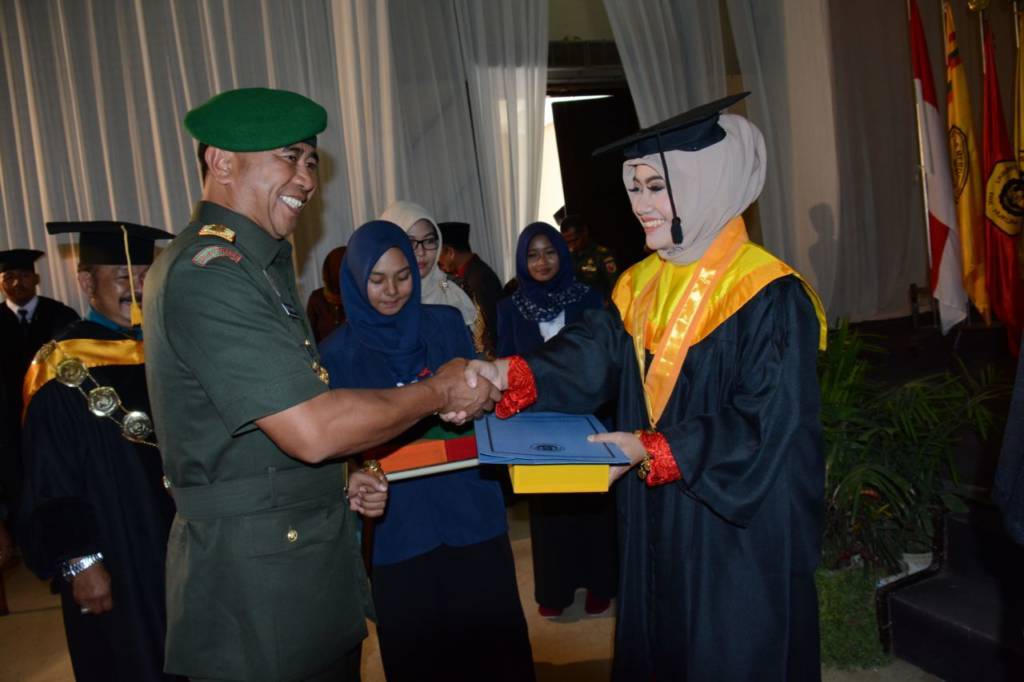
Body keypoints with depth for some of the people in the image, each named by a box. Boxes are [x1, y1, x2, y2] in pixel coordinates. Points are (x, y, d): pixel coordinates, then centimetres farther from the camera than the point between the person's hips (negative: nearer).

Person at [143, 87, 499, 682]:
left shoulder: (258, 267, 13)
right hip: (258, 584, -9)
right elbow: (311, 429, -25)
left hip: (310, 560, 9)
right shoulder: (207, 271, -20)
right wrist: (438, 392, -14)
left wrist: (340, 481, 6)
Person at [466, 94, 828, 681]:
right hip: (657, 525, 6)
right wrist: (513, 375, -22)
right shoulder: (640, 286, 5)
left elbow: (768, 425, -20)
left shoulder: (769, 297, -16)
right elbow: (591, 355, -5)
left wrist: (654, 451, -23)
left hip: (740, 533, -6)